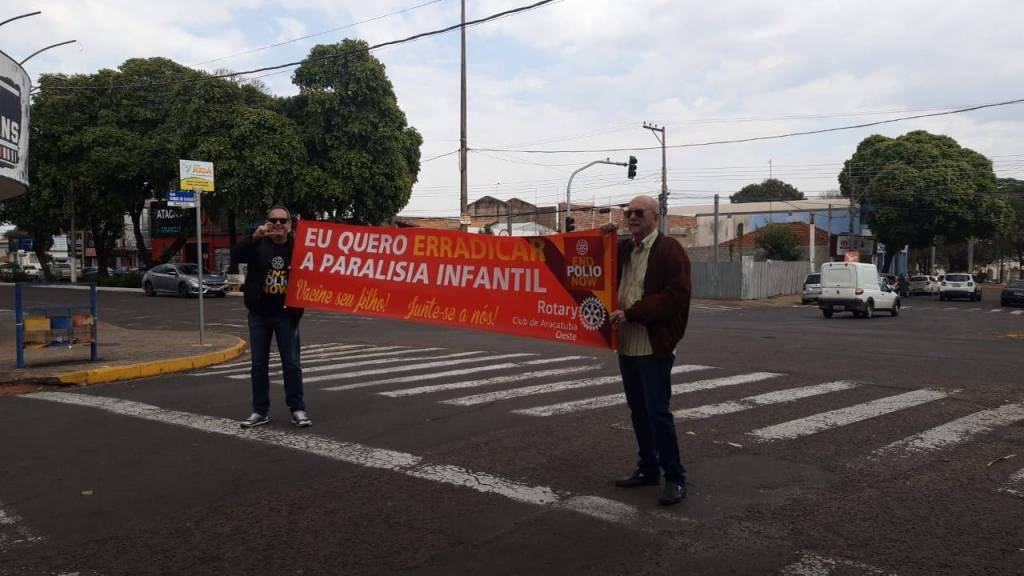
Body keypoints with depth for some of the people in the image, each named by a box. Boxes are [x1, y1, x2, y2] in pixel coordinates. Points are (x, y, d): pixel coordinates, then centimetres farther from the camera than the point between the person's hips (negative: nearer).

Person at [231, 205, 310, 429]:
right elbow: (235, 256, -17)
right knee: (259, 364, 7)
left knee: (291, 363, 2)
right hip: (258, 314, 1)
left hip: (286, 315, -1)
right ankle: (260, 411, 17)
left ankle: (297, 409, 11)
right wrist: (254, 237, -32)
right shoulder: (258, 245, 0)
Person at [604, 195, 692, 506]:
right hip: (627, 344, 7)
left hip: (654, 346, -7)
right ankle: (647, 469, 28)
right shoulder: (622, 248, 13)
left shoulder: (670, 250, -9)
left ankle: (675, 478, 7)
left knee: (658, 412, -5)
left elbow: (675, 296, -18)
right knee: (638, 411, 15)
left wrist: (631, 313, -21)